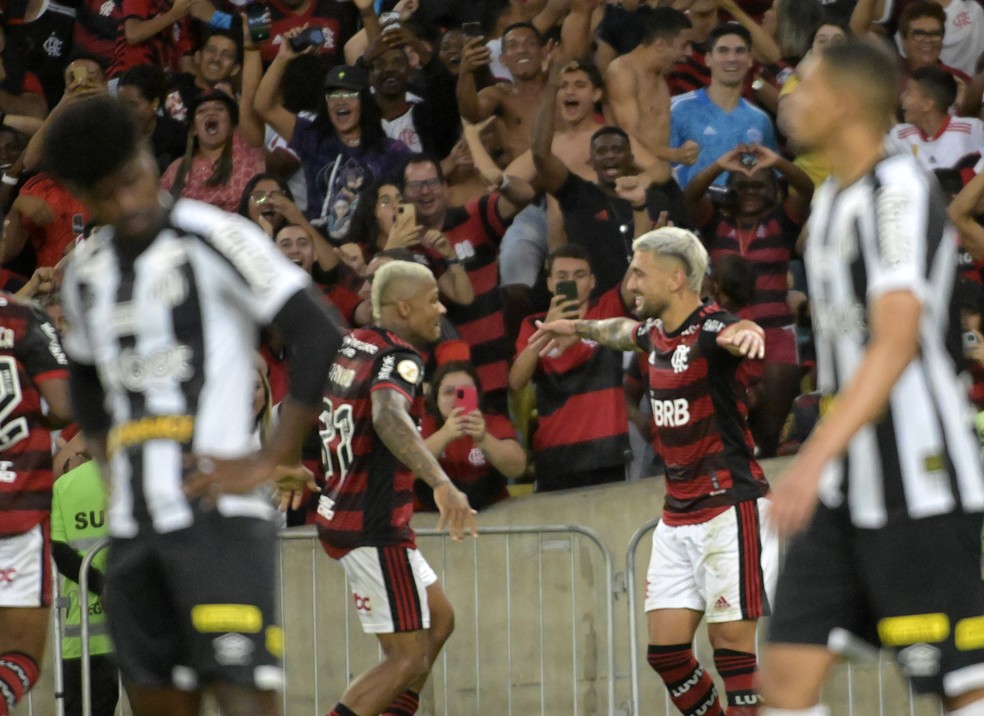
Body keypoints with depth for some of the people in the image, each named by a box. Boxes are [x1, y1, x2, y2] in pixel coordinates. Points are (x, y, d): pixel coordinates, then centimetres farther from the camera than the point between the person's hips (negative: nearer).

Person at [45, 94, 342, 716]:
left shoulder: (214, 239, -6)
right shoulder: (86, 273, 16)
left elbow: (319, 338, -13)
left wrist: (270, 462, -14)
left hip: (218, 513, -7)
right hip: (133, 526, 7)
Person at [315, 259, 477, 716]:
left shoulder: (349, 345, 9)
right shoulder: (398, 358, -18)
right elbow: (388, 417, -40)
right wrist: (442, 483, -52)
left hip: (339, 516, 10)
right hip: (375, 528, -10)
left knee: (438, 619, 21)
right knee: (409, 658, -5)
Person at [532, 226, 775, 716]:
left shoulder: (710, 329, -14)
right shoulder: (657, 334, 12)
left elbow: (737, 335, -39)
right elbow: (623, 331, 37)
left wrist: (746, 334, -62)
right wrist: (577, 327, 53)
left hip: (729, 506, -9)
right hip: (678, 515, 9)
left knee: (734, 642, -11)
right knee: (666, 650, 3)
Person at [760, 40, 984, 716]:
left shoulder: (899, 191, -14)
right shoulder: (832, 198, 16)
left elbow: (897, 343, -25)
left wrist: (816, 456, -33)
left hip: (917, 481, -9)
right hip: (847, 488, 9)